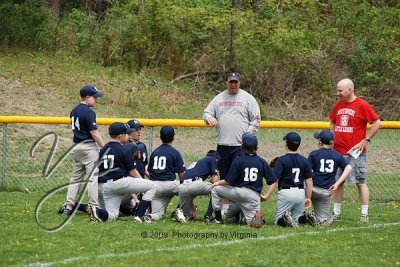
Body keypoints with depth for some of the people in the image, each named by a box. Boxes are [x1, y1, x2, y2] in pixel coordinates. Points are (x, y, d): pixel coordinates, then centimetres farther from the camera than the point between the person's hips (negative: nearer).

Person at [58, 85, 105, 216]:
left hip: (76, 146, 9)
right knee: (93, 177, -6)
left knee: (76, 177, 13)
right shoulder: (88, 112, -15)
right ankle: (94, 206, -9)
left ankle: (69, 206, 12)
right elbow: (94, 133, -18)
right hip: (88, 146, -9)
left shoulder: (74, 111, 12)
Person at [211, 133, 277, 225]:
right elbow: (273, 181, 5)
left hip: (239, 193, -4)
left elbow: (228, 182, -2)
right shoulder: (262, 162, 8)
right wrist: (266, 196, 8)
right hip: (255, 196, 4)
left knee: (215, 189, 17)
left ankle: (218, 218, 4)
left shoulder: (238, 161, -3)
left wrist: (218, 183, 17)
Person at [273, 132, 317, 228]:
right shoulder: (304, 160, 5)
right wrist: (308, 198, 13)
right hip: (300, 193, 4)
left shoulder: (282, 160, -8)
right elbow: (309, 181, 6)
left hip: (285, 192, -4)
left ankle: (285, 218, -27)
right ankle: (306, 217, -12)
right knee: (297, 218, 20)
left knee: (278, 220, 6)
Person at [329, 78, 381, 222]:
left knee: (360, 182, -2)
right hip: (338, 151, 6)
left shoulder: (362, 105, -9)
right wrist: (331, 139, 11)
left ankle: (364, 214, 2)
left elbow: (377, 123, -9)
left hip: (355, 152, -6)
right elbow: (332, 123, 24)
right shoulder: (338, 105, 11)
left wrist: (365, 140, -12)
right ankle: (336, 212, 16)